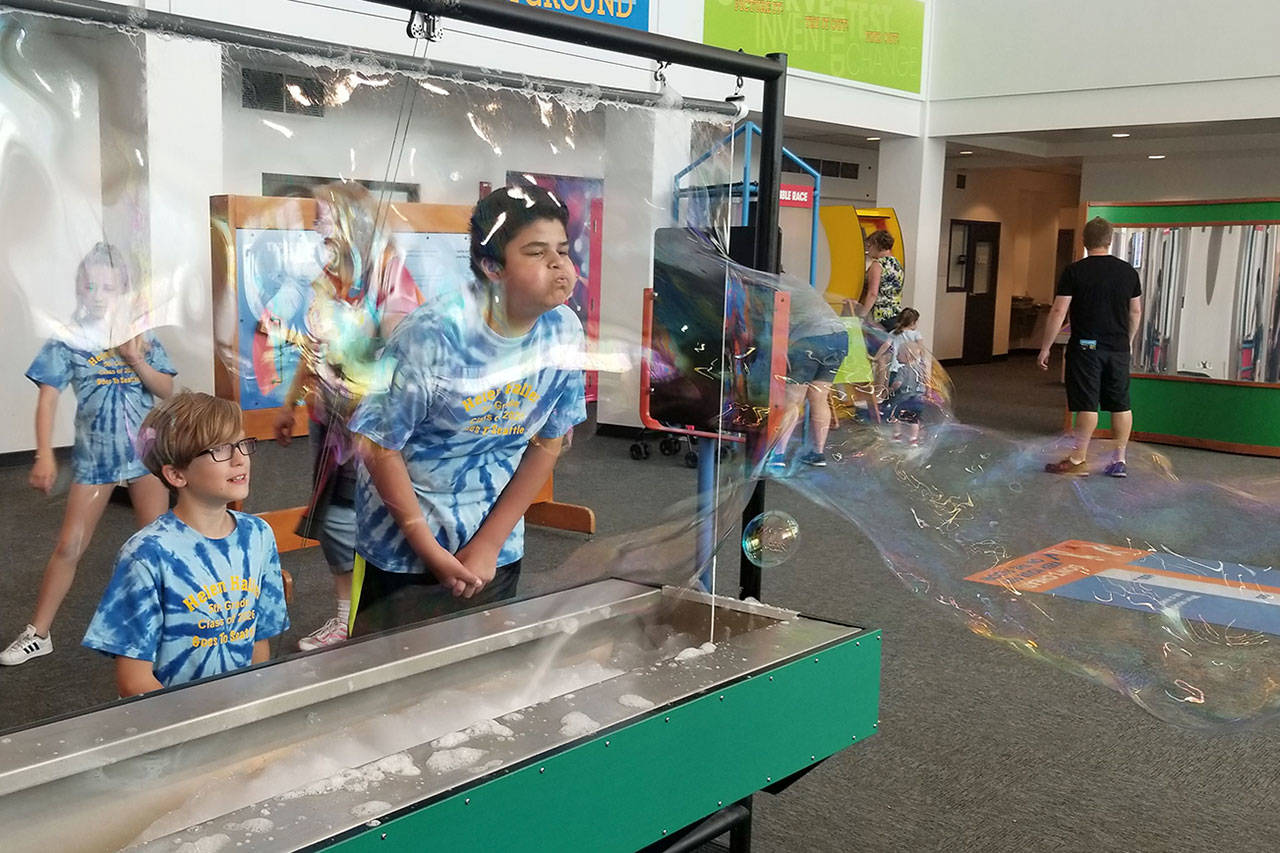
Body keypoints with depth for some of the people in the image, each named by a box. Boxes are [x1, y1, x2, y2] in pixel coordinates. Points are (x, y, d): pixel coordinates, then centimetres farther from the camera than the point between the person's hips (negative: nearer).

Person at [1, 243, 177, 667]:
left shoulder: (142, 336, 2)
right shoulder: (66, 343, -4)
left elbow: (166, 390, -1)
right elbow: (47, 399, -11)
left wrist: (135, 360, -18)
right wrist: (44, 456, -23)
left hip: (145, 452, 1)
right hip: (94, 457, -1)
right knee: (69, 546, 1)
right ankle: (37, 634, 12)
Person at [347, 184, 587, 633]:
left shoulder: (565, 332, -10)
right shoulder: (432, 333, -23)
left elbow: (548, 443, -1)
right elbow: (380, 448, -16)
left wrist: (489, 545, -3)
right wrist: (431, 551, -12)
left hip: (498, 550, 4)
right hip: (402, 548, -4)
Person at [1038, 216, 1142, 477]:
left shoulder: (1074, 272, -7)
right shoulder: (1128, 272, 6)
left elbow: (1058, 312, -10)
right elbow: (1136, 312, 14)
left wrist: (1045, 348, -4)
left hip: (1086, 346, -4)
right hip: (1119, 348, 4)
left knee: (1087, 405, -4)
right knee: (1120, 405, 10)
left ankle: (1078, 460, 0)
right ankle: (1119, 460, 14)